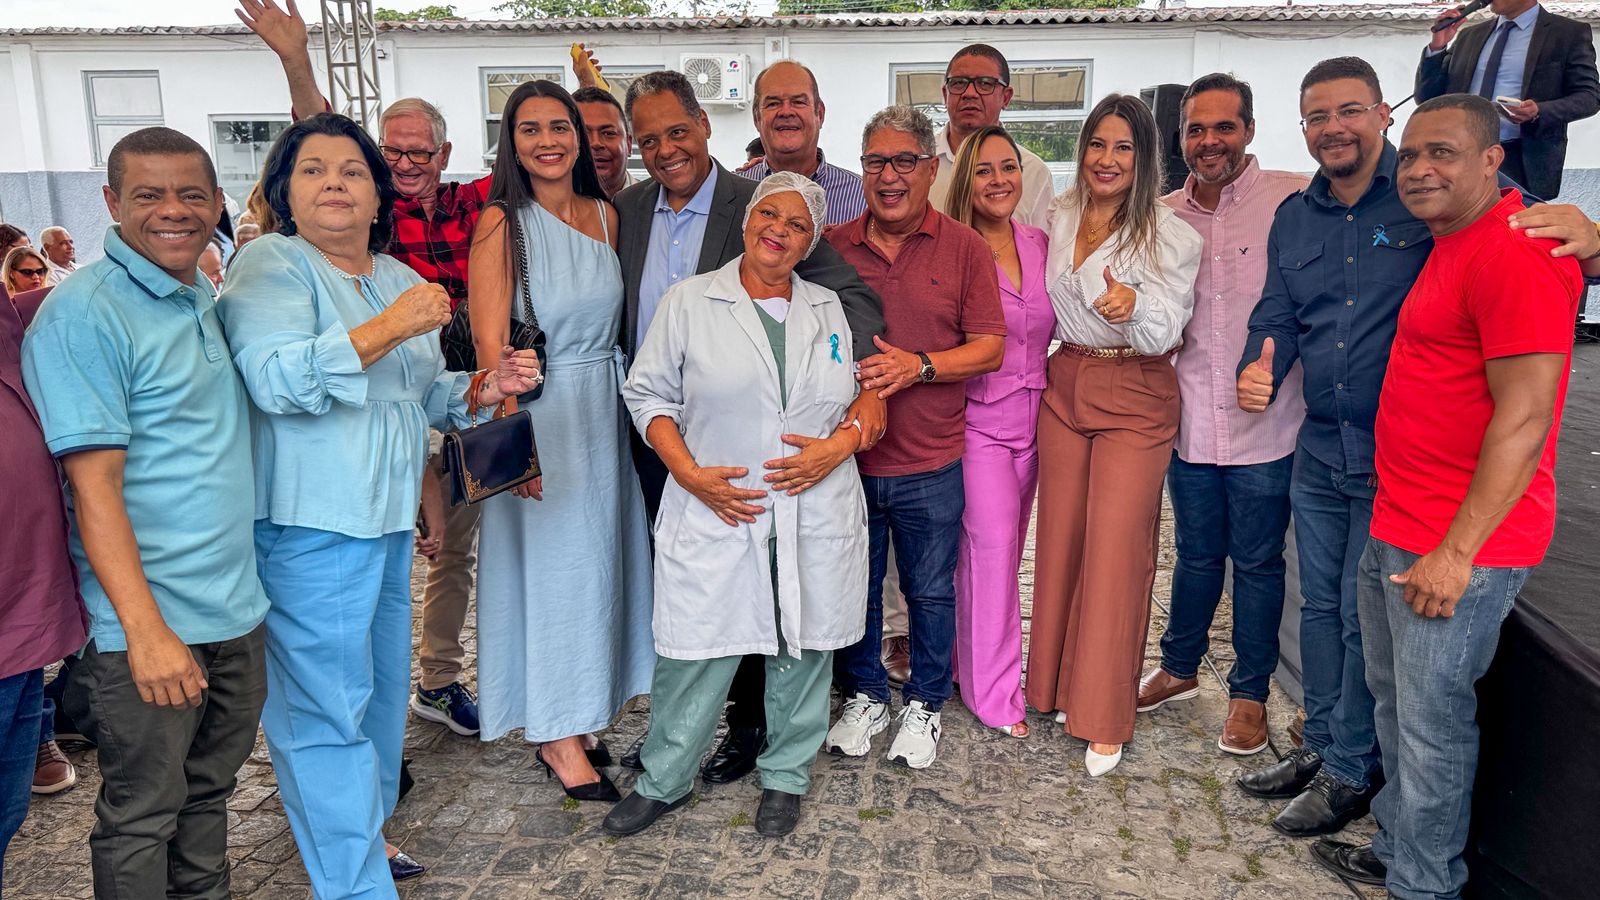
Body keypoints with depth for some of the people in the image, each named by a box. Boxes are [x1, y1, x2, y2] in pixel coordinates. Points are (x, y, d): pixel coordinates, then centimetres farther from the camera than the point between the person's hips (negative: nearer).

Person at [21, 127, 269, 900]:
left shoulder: (207, 298, 9)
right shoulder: (83, 315, -14)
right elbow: (94, 484, -19)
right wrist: (146, 629, -23)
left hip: (236, 607, 7)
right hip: (150, 624, -7)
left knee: (209, 789, 21)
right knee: (142, 815, 9)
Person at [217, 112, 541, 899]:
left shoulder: (396, 277, 15)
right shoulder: (270, 266, -7)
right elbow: (274, 379, -23)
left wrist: (483, 388, 2)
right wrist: (389, 328, -24)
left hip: (387, 517, 8)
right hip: (310, 523, -8)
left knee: (382, 687, 19)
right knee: (328, 709, -2)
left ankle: (358, 829, 38)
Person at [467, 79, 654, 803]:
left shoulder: (605, 215, 8)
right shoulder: (503, 222, -8)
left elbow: (616, 320, 11)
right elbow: (490, 343, -13)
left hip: (604, 408, 6)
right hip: (536, 412, -5)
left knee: (598, 557, 11)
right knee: (551, 561, 2)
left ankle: (572, 717, 28)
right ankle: (557, 736, 17)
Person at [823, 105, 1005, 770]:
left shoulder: (965, 250, -2)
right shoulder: (832, 247, 3)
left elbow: (991, 347, -4)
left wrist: (920, 366, -19)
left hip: (930, 465, -1)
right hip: (845, 457, 2)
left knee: (931, 591, 12)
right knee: (854, 586, 14)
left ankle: (923, 705, 33)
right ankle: (863, 695, 35)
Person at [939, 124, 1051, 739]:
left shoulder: (1041, 245, 7)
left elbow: (1055, 328, 16)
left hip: (1031, 417, 6)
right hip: (976, 417, -5)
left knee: (1006, 547, 12)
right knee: (992, 544, -7)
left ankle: (974, 659, 29)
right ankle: (994, 693, 7)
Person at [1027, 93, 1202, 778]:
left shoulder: (1171, 234, -8)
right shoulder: (1060, 218, 7)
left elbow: (1165, 332, -13)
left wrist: (1135, 304, -31)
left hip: (1137, 397, -5)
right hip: (1066, 385, 5)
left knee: (1117, 547, -4)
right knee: (1061, 535, 9)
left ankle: (1104, 718, 8)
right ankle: (1060, 683, 26)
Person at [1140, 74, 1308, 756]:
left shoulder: (1293, 199, -8)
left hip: (1265, 424, -3)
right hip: (1190, 422, 4)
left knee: (1257, 562, 10)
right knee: (1196, 555, 19)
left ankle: (1250, 692, 27)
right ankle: (1179, 668, 37)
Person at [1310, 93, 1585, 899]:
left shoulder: (1515, 251, -16)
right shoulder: (1449, 246, 15)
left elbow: (1524, 418, -21)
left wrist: (1457, 551, -21)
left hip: (1458, 548, -10)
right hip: (1393, 531, 10)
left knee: (1431, 726, 3)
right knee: (1393, 702, 21)